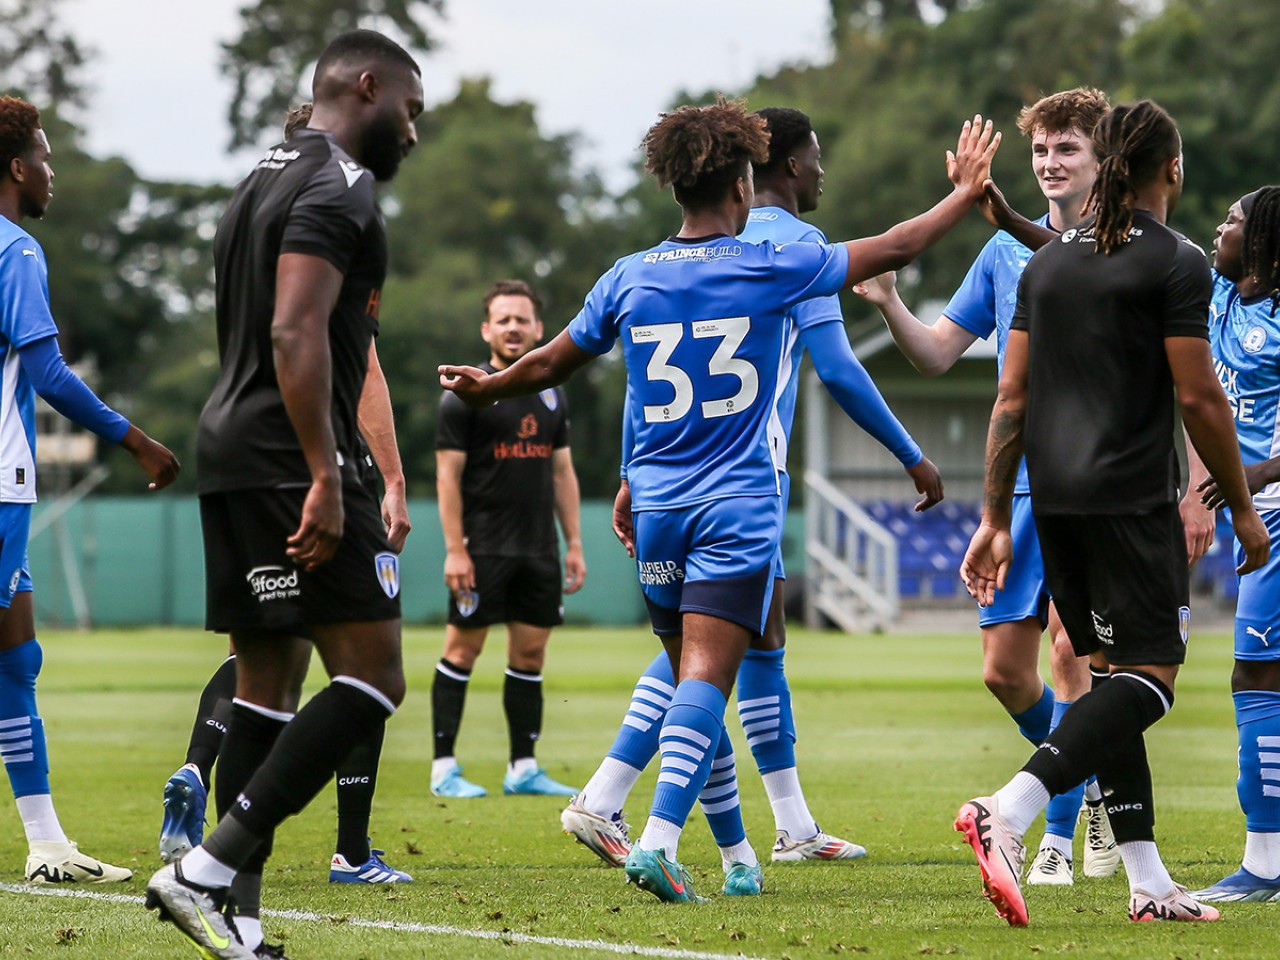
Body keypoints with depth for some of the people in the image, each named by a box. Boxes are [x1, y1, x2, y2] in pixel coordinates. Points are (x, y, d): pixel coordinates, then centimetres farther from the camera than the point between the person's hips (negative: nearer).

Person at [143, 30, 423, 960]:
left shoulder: (265, 180, 21)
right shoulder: (340, 187, -10)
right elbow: (296, 334, -21)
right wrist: (324, 477, -25)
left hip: (230, 459, 10)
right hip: (289, 459, -10)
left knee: (267, 684, 11)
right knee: (372, 680, -10)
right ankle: (207, 872, -17)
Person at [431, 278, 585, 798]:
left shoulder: (551, 394, 14)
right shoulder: (465, 394, -4)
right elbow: (448, 473, -7)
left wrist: (574, 544, 12)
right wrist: (454, 549, -14)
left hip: (538, 549, 6)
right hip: (482, 549, -6)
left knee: (530, 653, 6)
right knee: (463, 648, -4)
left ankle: (523, 768, 11)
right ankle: (444, 768, 0)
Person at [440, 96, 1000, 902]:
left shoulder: (628, 280, 4)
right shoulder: (770, 270, -4)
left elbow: (551, 364, 16)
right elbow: (891, 250, 4)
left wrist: (485, 387, 37)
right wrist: (967, 195, 20)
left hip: (657, 509, 4)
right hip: (738, 507, -4)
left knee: (692, 677, 15)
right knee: (707, 677, -12)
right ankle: (659, 841, -27)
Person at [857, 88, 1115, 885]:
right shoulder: (1007, 251, 11)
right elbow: (937, 354, 15)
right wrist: (888, 302, -4)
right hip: (1020, 486, 5)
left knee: (1070, 646, -16)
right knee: (1005, 671, 3)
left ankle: (1060, 833, -7)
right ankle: (1094, 783, 28)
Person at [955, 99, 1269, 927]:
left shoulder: (1047, 262, 14)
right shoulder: (1175, 262, -5)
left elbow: (1012, 400, 13)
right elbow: (1199, 399, -8)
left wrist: (995, 519, 17)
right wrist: (1242, 508, 2)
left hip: (1055, 500, 7)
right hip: (1132, 500, -7)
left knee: (1112, 672, 12)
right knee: (1148, 673, -6)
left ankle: (1148, 881, 10)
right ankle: (1008, 812, -25)